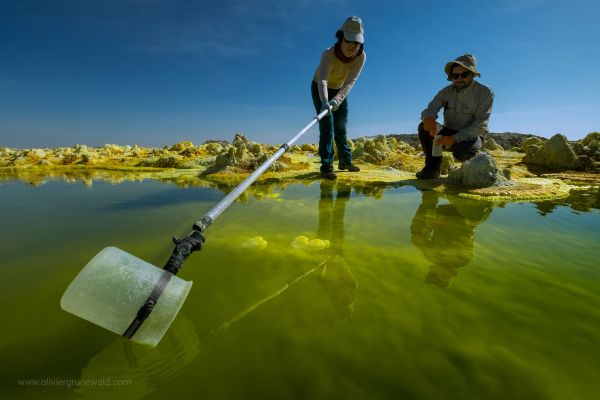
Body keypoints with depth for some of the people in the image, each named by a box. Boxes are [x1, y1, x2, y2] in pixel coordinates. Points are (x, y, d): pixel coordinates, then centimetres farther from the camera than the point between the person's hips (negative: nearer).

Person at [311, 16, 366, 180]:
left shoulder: (361, 57, -21)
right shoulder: (328, 54, -32)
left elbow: (350, 82, -31)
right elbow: (322, 80, -48)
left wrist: (338, 99, -49)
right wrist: (325, 101, -66)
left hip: (340, 90, 4)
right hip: (320, 89, -4)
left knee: (341, 127, 9)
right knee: (327, 125, -17)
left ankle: (345, 160, 24)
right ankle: (326, 166, -16)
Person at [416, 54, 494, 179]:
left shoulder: (485, 92, -12)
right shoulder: (446, 91, 0)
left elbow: (480, 125, -20)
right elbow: (430, 109, -8)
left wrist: (455, 138, -36)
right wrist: (428, 118, -36)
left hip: (471, 136, -4)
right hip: (449, 133, 4)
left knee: (461, 150, -39)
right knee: (424, 127, -22)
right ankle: (433, 168, -14)